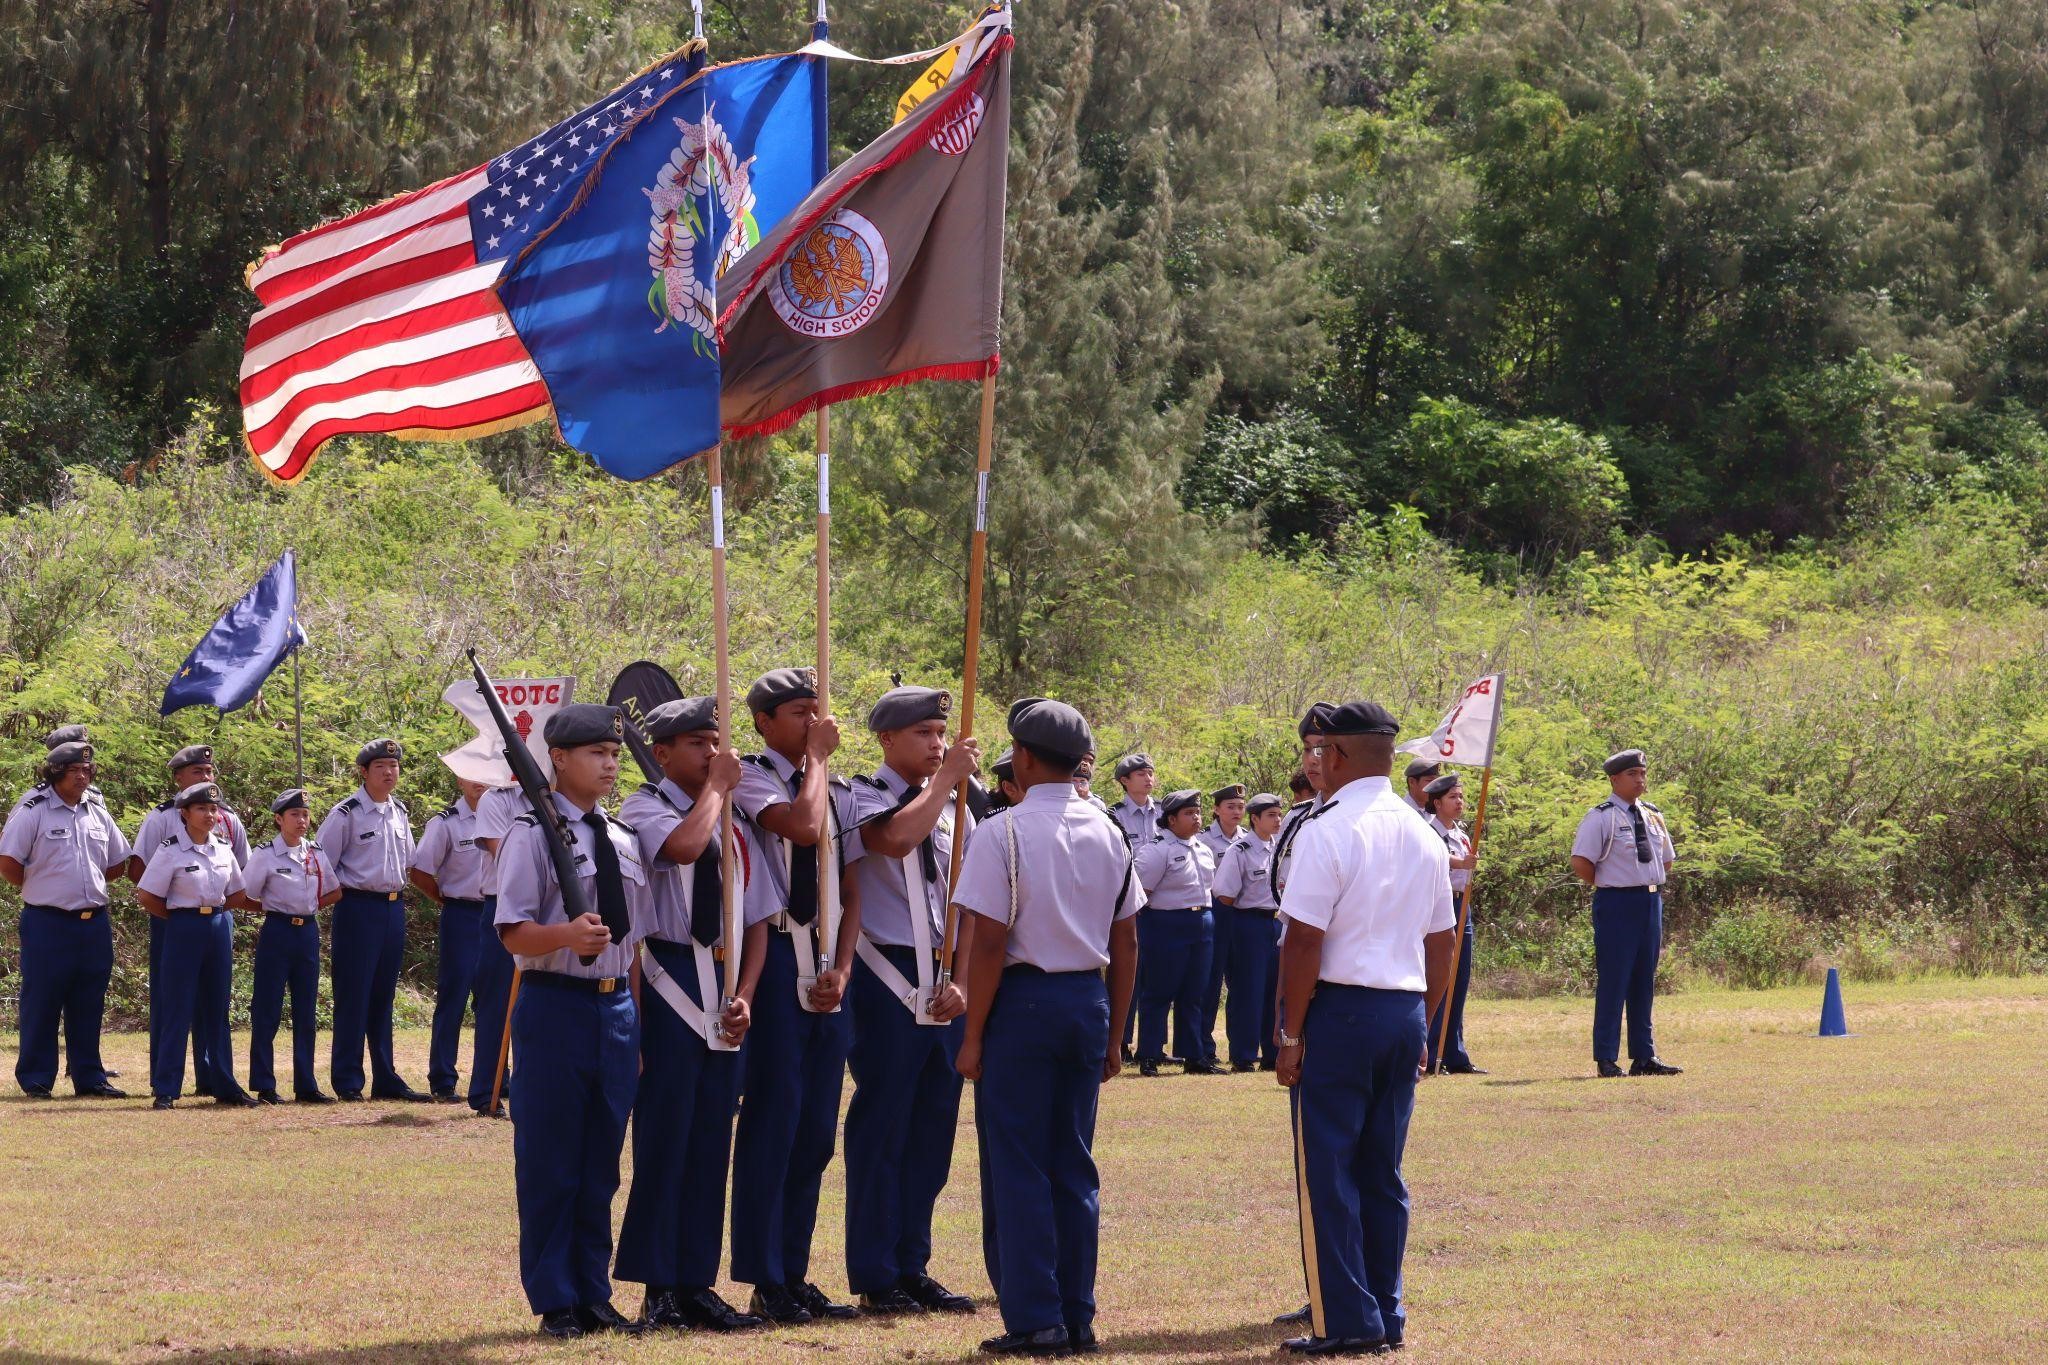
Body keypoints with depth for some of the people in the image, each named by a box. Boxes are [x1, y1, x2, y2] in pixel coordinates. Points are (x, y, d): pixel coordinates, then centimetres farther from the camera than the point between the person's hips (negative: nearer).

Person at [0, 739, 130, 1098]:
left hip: (94, 922, 5)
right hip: (47, 923, -5)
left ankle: (89, 1078, 16)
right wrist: (38, 889, 0)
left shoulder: (97, 812, 11)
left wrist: (85, 886, 11)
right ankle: (35, 1079, 6)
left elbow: (117, 865, 20)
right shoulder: (33, 811, -7)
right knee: (41, 1003, 0)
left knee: (88, 1005, 9)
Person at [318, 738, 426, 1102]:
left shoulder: (400, 813, 12)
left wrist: (400, 892, 15)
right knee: (353, 994, -4)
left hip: (394, 906, 6)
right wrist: (340, 893, -6)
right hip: (358, 908, -6)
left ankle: (386, 1078, 16)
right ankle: (347, 1081, 1)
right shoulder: (346, 814, -9)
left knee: (384, 997, 11)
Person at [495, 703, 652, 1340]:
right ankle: (556, 1301, 9)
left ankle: (594, 1293, 20)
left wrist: (638, 1024, 14)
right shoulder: (533, 834, -6)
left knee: (601, 1162, 12)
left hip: (617, 1007, 6)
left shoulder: (623, 840, 12)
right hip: (555, 1004, -6)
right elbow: (513, 933, -12)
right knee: (550, 1162, 0)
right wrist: (568, 935, -31)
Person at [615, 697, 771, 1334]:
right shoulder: (644, 809, -5)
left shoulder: (734, 822, 14)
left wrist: (745, 995, 1)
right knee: (664, 1135, -5)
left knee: (711, 1138, 8)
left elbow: (757, 917, 14)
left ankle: (696, 1282, 14)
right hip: (670, 984, -6)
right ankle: (659, 1287, 1)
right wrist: (717, 786, -12)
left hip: (722, 992, 6)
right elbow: (683, 846, -29)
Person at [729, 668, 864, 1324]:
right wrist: (817, 757, -10)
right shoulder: (751, 777, -6)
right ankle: (765, 1282, 0)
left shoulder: (840, 793, 14)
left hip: (827, 966, 7)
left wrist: (841, 969, -1)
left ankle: (794, 1274, 15)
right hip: (777, 957, -7)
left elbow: (851, 891, 13)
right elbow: (805, 827, -25)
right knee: (773, 1118, -5)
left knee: (816, 1127, 8)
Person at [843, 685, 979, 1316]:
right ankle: (875, 1279, 4)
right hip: (889, 980, -6)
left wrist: (961, 981, -2)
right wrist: (949, 776, -17)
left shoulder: (953, 808, 13)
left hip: (946, 984, 6)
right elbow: (895, 838, -29)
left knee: (932, 1128, 10)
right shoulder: (864, 796, -5)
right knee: (881, 1128, -3)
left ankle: (912, 1268, 18)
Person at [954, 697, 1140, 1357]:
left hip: (1023, 1000, -5)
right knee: (1074, 1166, 11)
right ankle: (1076, 1317, 12)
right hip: (1088, 1002, 5)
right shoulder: (1107, 835, 6)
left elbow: (989, 943, -14)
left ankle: (1034, 1319, -2)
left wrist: (974, 1035, -6)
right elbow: (1126, 944, 9)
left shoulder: (1002, 833, -12)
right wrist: (1113, 1035, 16)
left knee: (1017, 1166, 0)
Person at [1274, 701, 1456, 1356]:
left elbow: (1305, 940, -15)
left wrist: (1291, 1033, -9)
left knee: (1327, 1171, -1)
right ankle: (1385, 1316, 15)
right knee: (1383, 1173, 13)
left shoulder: (1328, 830, -12)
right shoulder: (1423, 835, 10)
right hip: (1405, 1010, 7)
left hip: (1339, 1007, -7)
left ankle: (1345, 1321, -2)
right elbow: (1440, 942, 13)